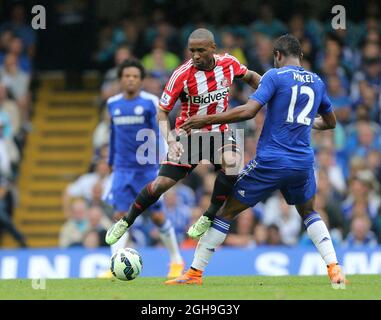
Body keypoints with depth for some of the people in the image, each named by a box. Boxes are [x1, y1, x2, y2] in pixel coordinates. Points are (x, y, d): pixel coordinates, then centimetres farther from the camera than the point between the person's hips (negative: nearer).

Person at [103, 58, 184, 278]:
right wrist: (111, 162, 21)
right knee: (120, 215, -7)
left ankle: (177, 261, 21)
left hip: (147, 168, -3)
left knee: (157, 215, 2)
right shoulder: (113, 104, 6)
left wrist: (159, 162, -17)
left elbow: (158, 133, -8)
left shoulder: (151, 102, -7)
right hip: (123, 169, 3)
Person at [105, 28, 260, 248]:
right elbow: (162, 111, -15)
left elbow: (250, 77, 13)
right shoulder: (182, 75, -20)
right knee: (162, 183, -8)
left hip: (219, 132, 2)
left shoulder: (228, 63, -11)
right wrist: (170, 140, -29)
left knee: (231, 165, -30)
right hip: (189, 134, -2)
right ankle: (126, 222, 15)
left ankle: (209, 218, -12)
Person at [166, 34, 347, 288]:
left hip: (270, 162, -5)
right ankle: (334, 269, 12)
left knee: (227, 211, 6)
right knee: (309, 212, 29)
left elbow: (248, 111, -18)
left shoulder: (275, 76, -6)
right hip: (303, 162, 5)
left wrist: (206, 120, -12)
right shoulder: (317, 82, 11)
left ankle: (195, 273, 5)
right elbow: (331, 122, 25)